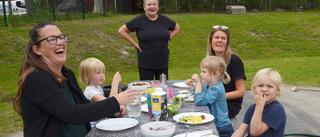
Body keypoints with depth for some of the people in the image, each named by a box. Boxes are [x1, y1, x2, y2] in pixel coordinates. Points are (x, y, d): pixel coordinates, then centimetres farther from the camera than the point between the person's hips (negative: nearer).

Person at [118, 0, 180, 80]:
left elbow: (177, 28, 23)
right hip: (146, 64, -3)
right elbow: (122, 31, 1)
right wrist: (134, 44, -5)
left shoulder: (165, 20, 6)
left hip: (163, 62, 3)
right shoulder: (139, 21, -4)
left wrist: (169, 39, 9)